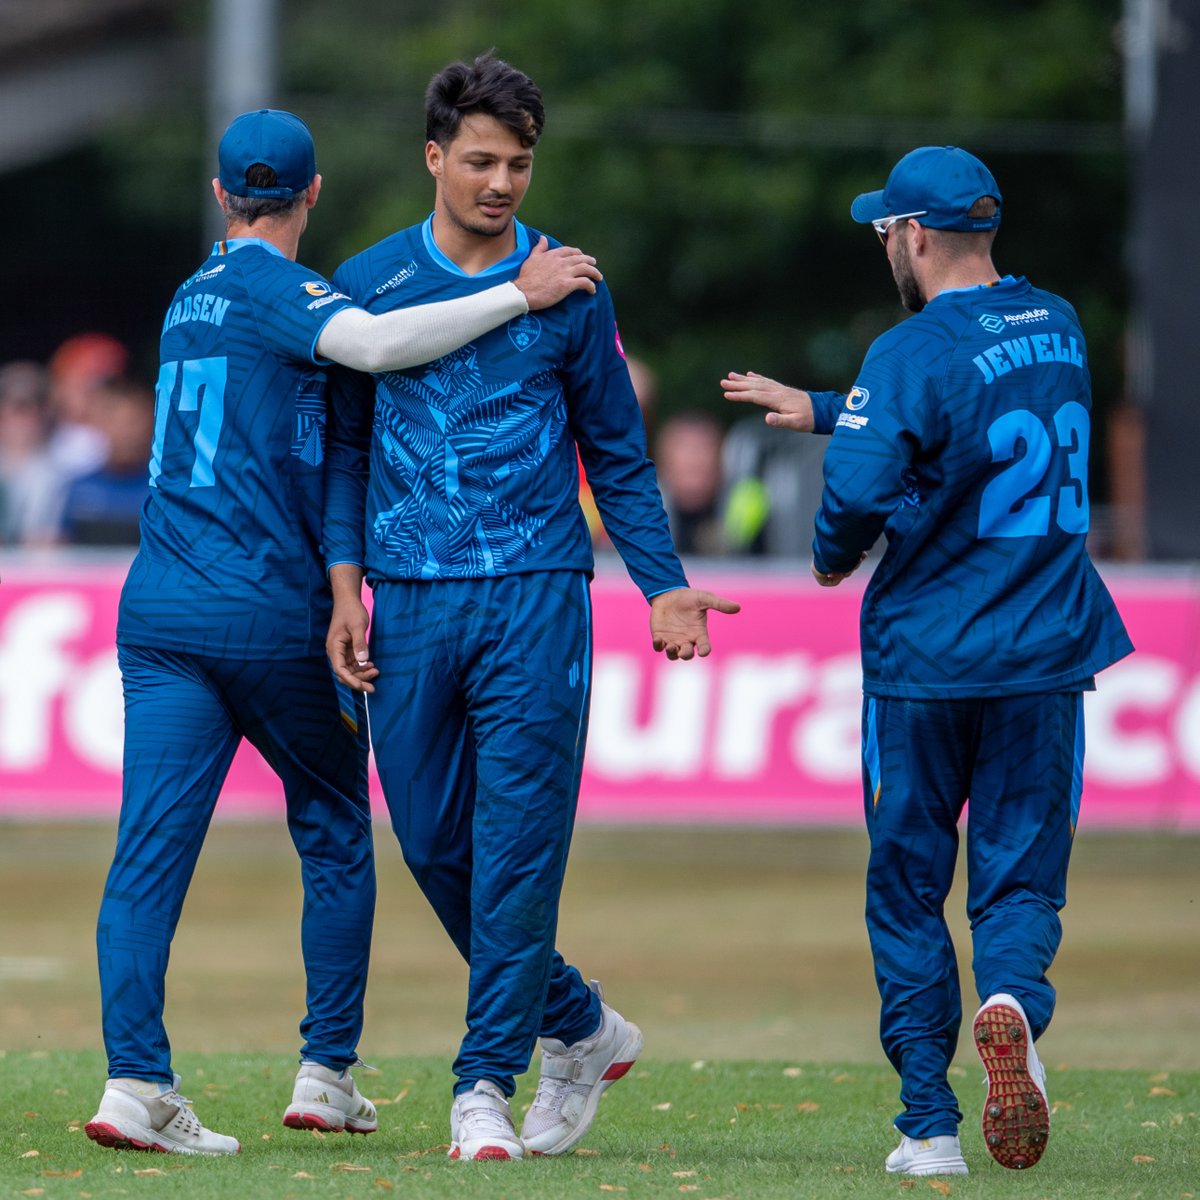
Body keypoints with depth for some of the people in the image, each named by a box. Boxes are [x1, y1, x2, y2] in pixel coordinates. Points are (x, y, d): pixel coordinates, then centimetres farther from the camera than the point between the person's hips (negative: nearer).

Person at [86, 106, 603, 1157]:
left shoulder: (193, 298, 18)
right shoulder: (272, 286, -7)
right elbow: (370, 343, -27)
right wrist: (521, 295, -25)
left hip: (159, 608, 6)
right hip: (274, 616, -6)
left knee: (151, 846, -5)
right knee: (335, 836, 12)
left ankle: (135, 1079, -18)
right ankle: (327, 1072, 15)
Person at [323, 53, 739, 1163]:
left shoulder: (568, 291, 5)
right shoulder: (368, 283, 8)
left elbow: (617, 454, 11)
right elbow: (346, 448, 13)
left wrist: (663, 585, 1)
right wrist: (346, 590, 3)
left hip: (536, 597, -2)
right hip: (408, 608, 2)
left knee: (519, 843, -8)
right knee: (434, 842, 4)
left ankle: (487, 1083, -4)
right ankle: (581, 1029, 22)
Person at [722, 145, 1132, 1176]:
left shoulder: (914, 353, -14)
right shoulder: (1056, 327, 8)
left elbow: (860, 491, -23)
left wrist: (834, 555, -2)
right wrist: (821, 410, 25)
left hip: (922, 662, -4)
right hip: (1045, 662, 4)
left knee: (908, 892, 9)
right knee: (1020, 878, 7)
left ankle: (930, 1123, 6)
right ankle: (1011, 1001, -26)